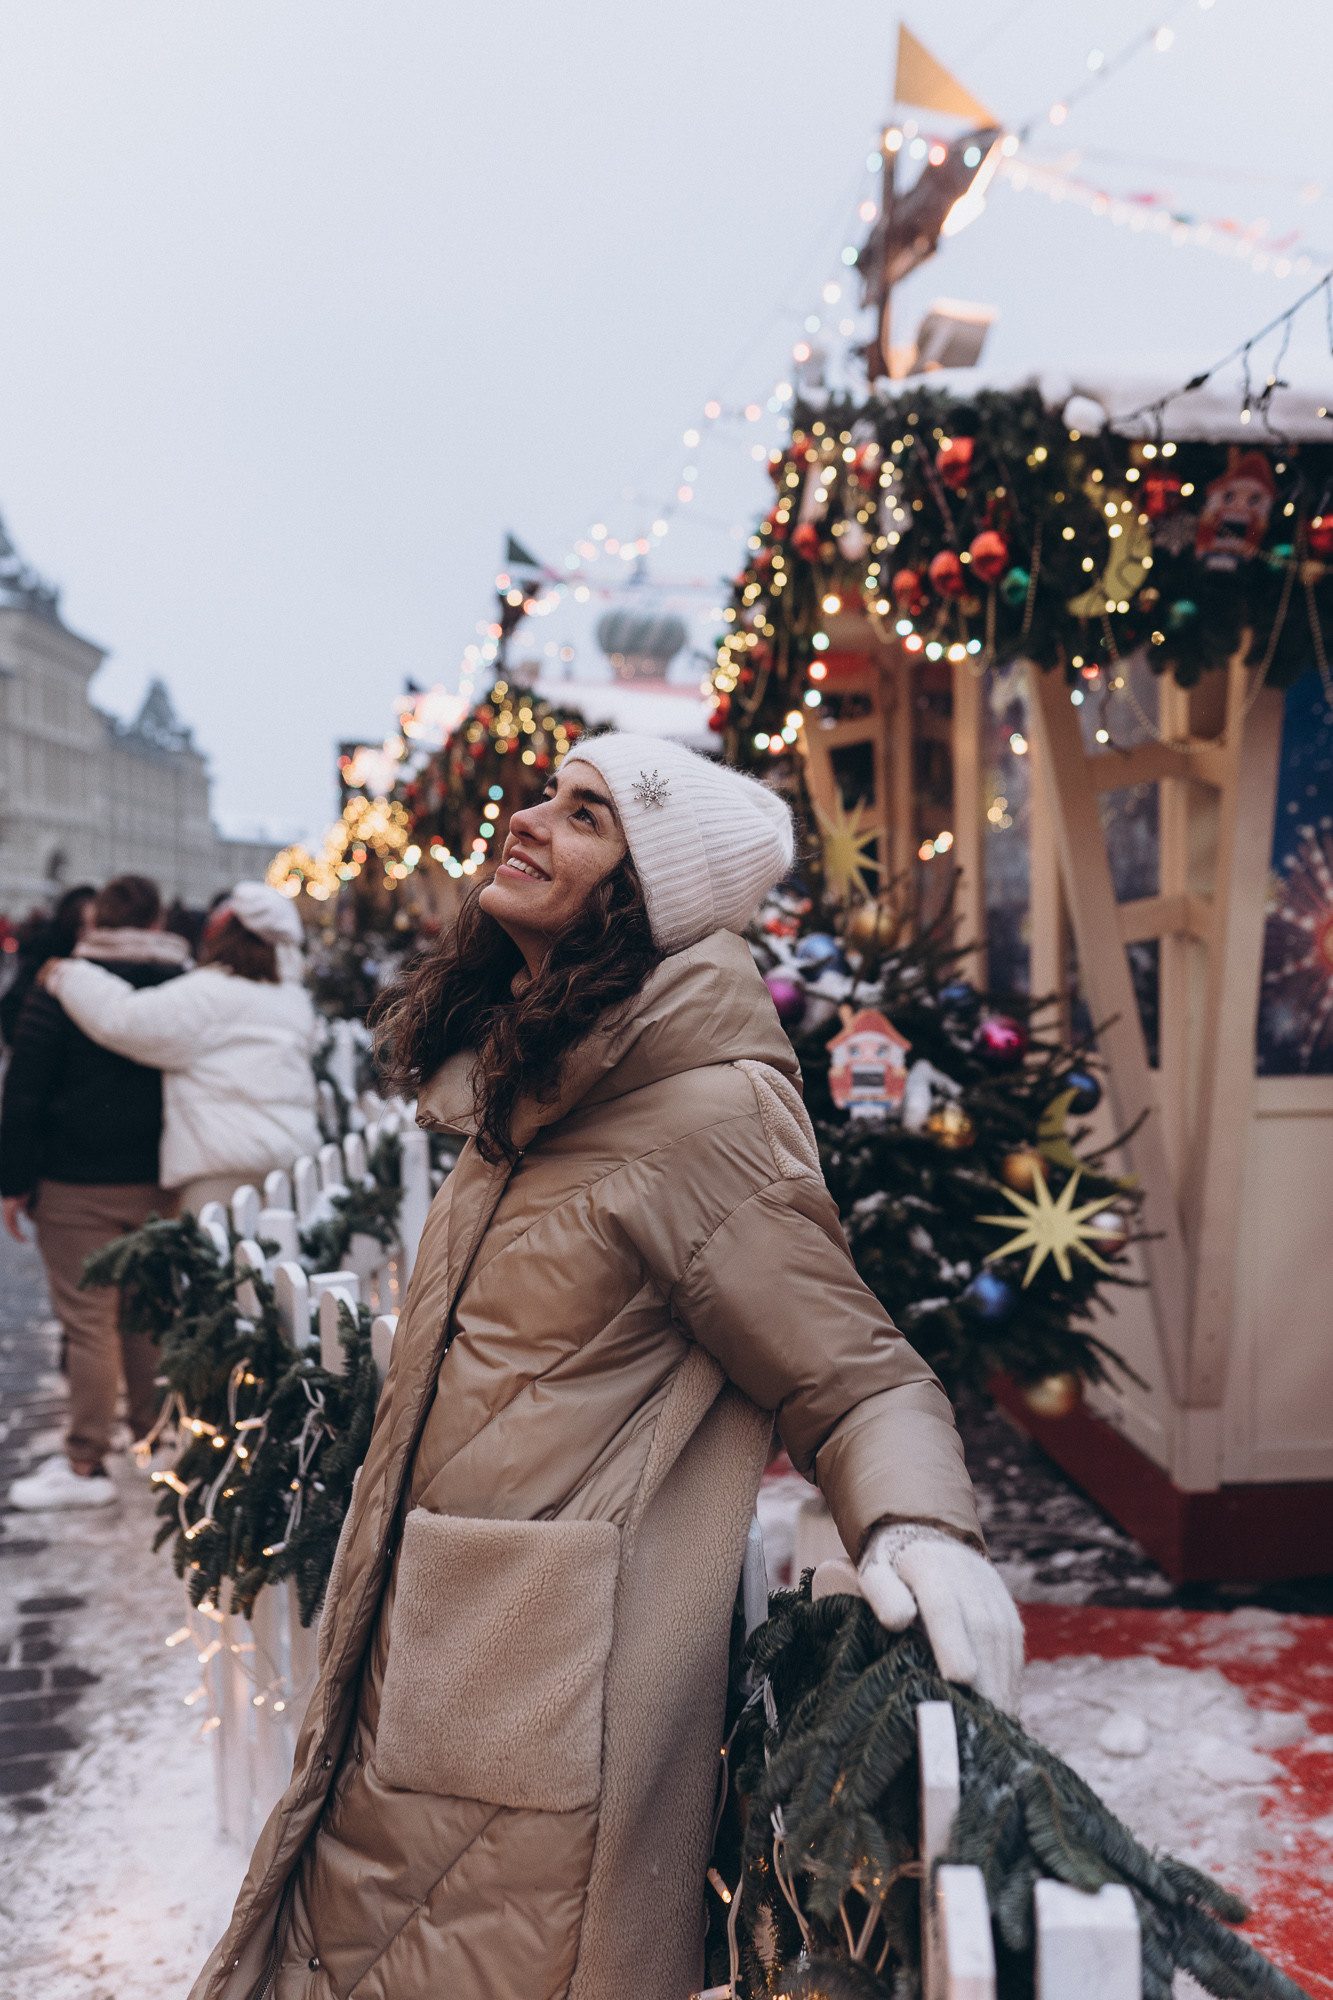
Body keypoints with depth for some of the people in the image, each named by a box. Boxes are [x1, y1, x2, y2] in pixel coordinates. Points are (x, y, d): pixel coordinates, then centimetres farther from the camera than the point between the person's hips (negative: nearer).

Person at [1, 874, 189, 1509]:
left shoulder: (59, 989, -6)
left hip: (78, 1187, -4)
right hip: (161, 1183, 4)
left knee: (88, 1321, 0)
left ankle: (86, 1464, 5)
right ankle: (155, 1438, 26)